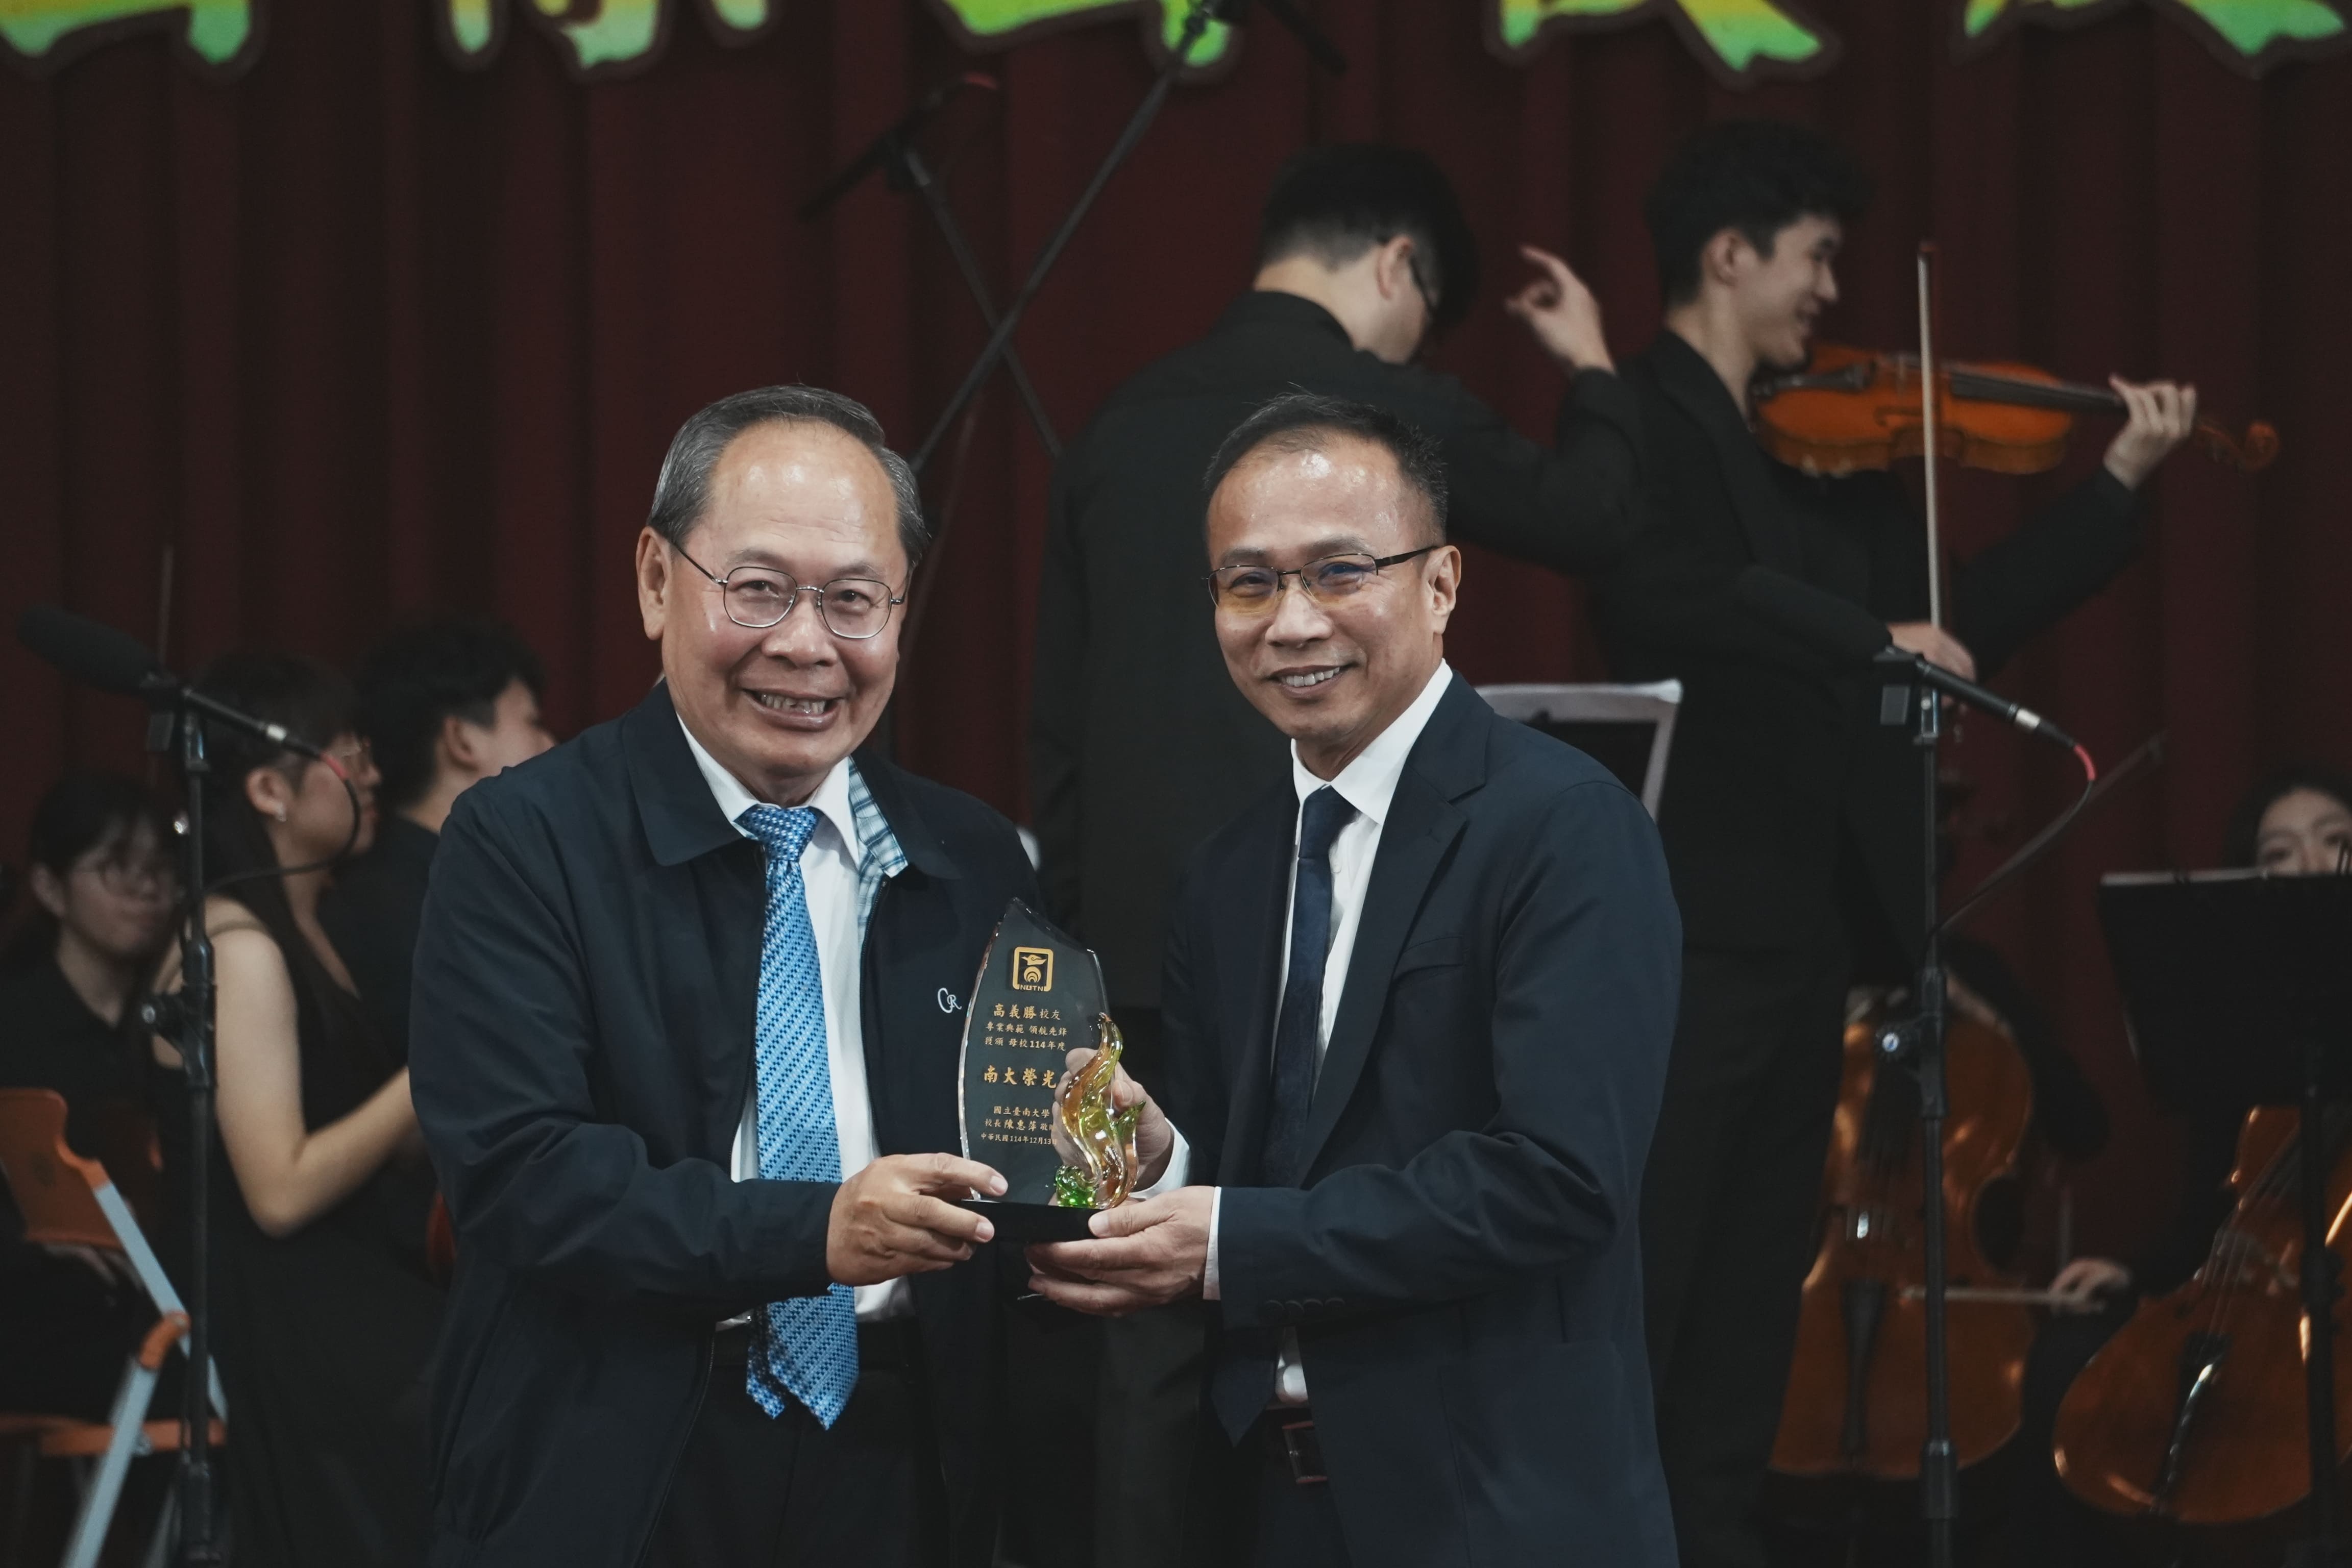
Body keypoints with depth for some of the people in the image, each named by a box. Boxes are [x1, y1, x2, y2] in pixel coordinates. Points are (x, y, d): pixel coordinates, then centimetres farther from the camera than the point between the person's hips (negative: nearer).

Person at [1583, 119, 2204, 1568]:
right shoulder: (1636, 416, -6)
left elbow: (1954, 630, 19)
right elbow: (1655, 591, -24)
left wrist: (2118, 484, 15)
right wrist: (1864, 636, -29)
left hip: (1807, 918, 8)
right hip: (1690, 913, -8)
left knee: (1756, 1287, 10)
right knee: (1633, 1284, -8)